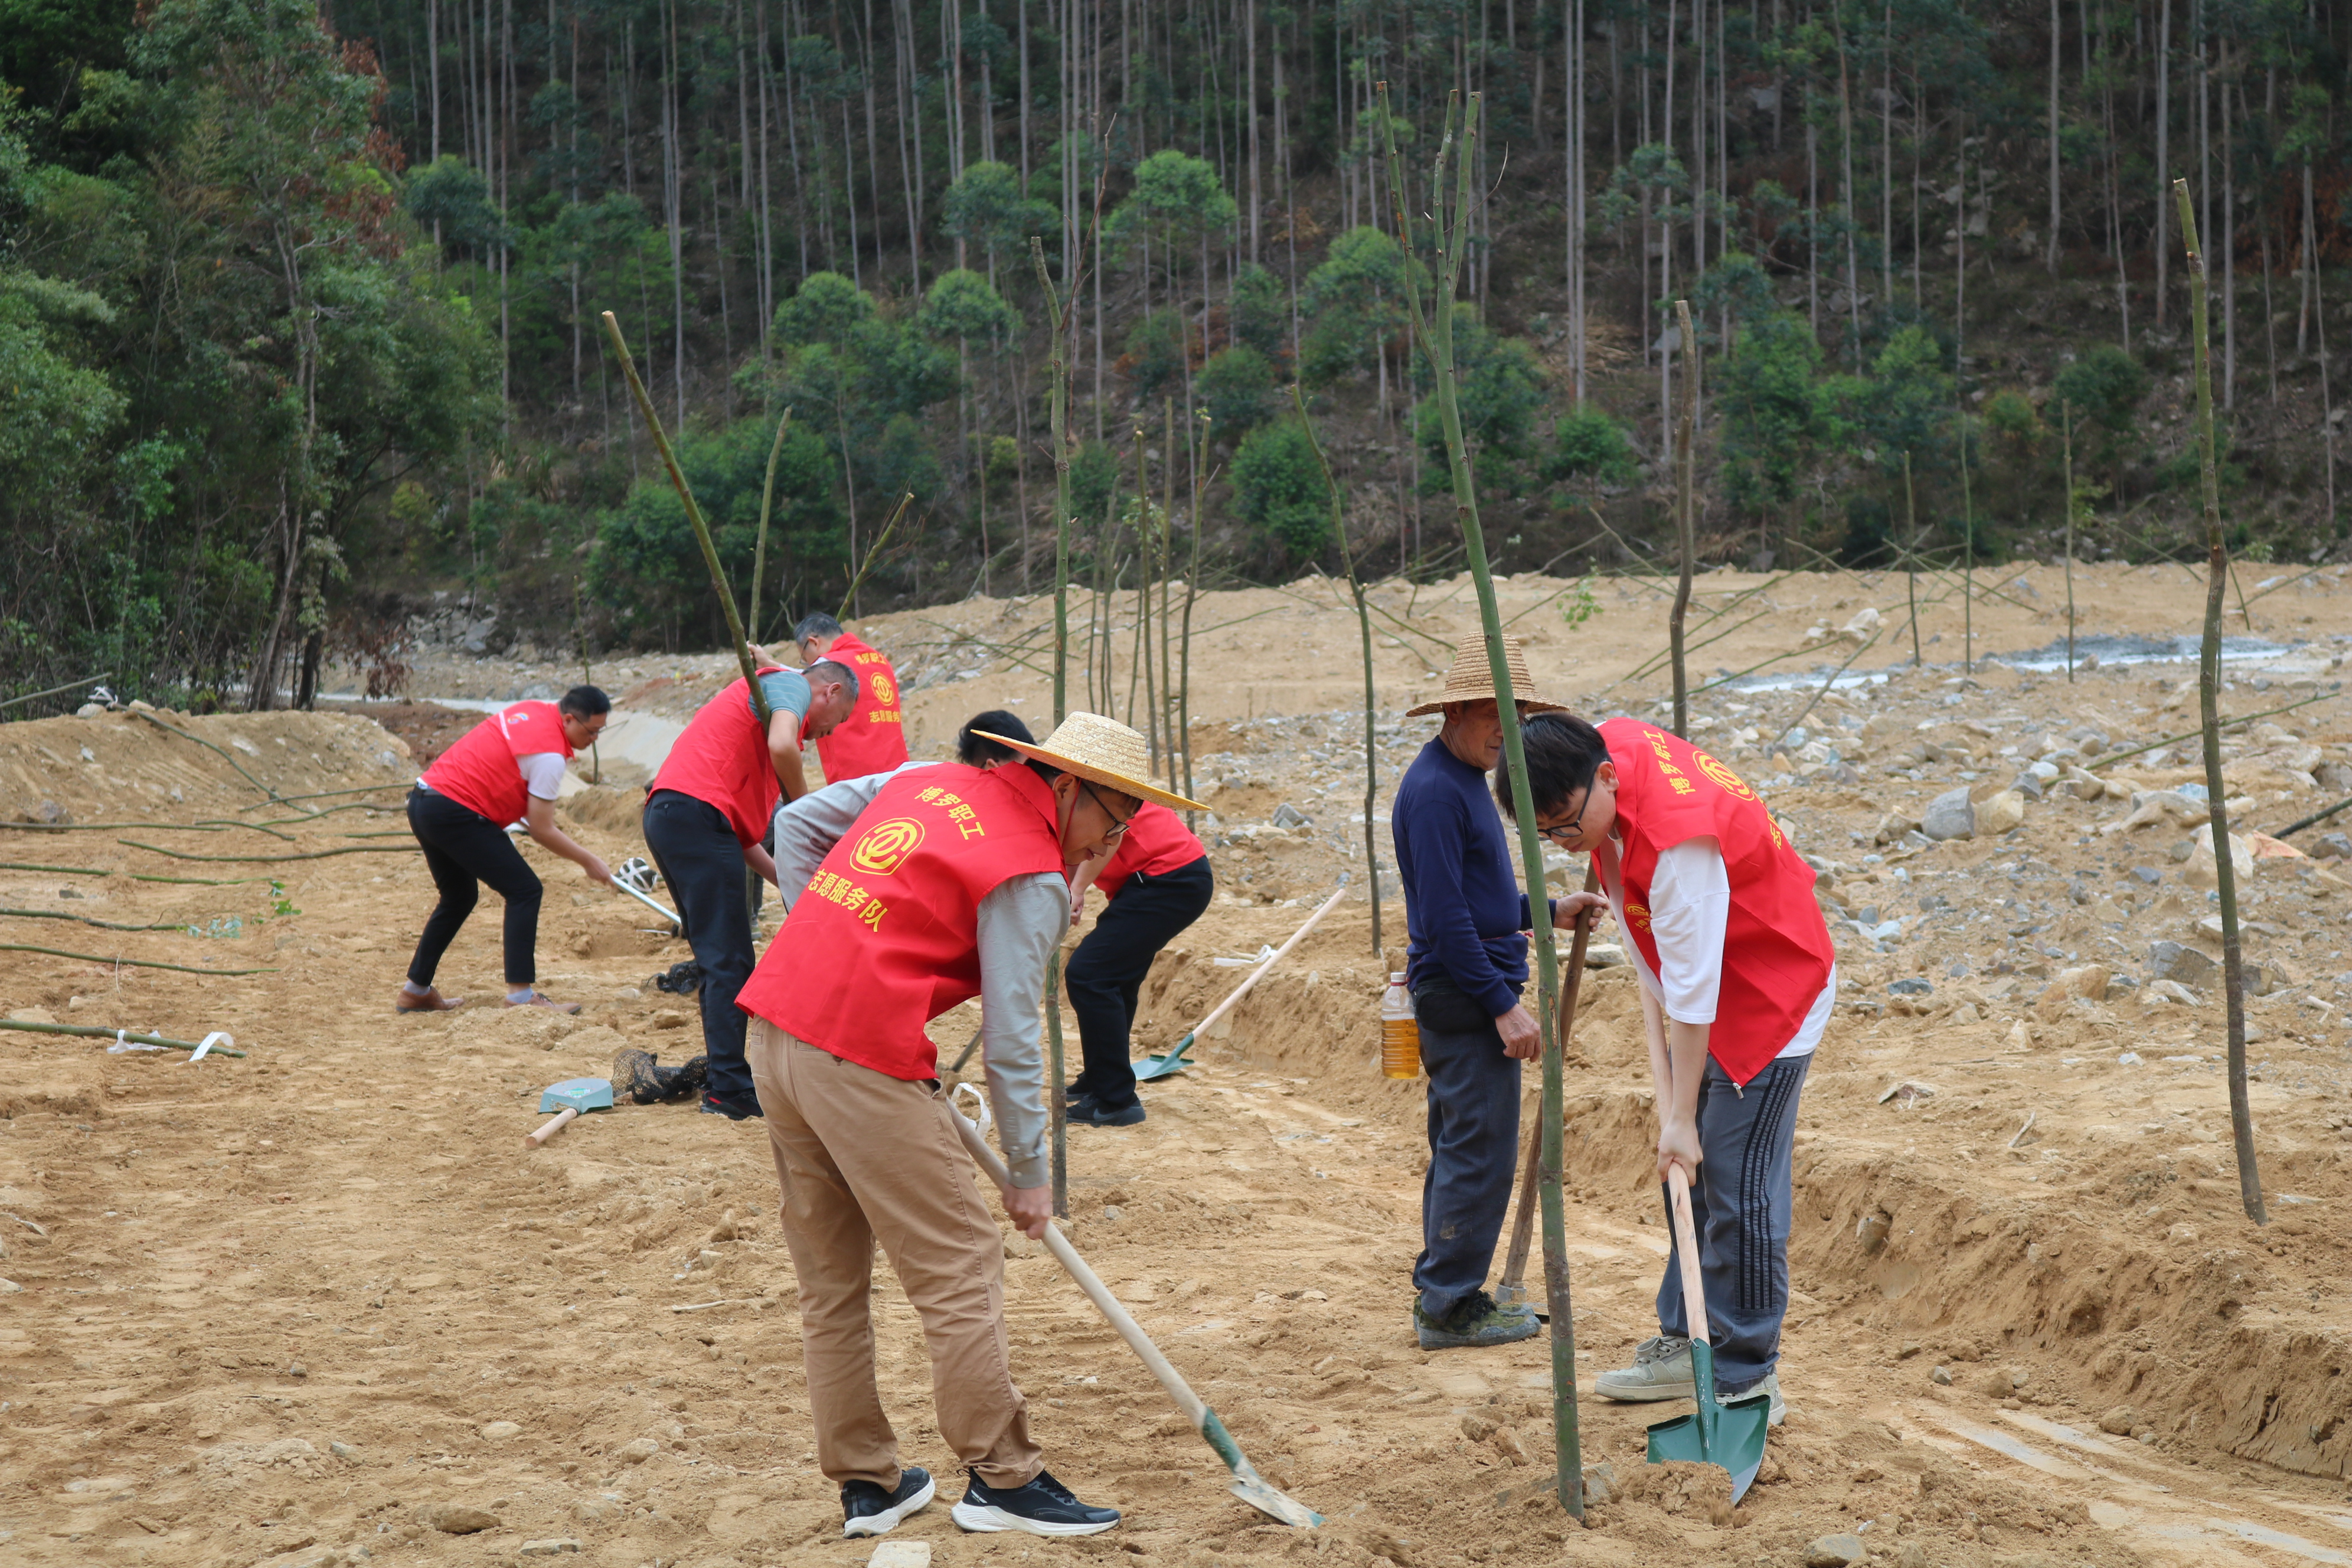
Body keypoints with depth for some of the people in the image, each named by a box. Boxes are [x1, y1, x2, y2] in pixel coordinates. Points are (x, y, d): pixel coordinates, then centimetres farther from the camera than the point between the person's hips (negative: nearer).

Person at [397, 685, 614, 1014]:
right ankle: (521, 994, -12)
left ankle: (415, 991, 29)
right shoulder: (549, 753, -14)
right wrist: (589, 863, 0)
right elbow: (541, 831, -11)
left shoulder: (531, 712, 12)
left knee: (459, 898, 23)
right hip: (457, 813, -10)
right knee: (524, 890, -6)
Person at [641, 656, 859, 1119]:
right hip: (696, 814, -10)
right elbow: (781, 746, -20)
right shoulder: (792, 683, 5)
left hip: (665, 814, 10)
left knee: (720, 959, 16)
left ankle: (723, 1076, 21)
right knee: (730, 962, -8)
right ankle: (730, 1088, -9)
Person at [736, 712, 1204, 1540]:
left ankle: (865, 1484, 22)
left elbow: (794, 824, 23)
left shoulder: (929, 781, 15)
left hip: (774, 1029, 9)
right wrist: (1030, 1173, 3)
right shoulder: (1031, 878, -7)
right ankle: (1003, 1478, 7)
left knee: (831, 1283, 15)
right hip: (865, 1061, -9)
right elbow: (1011, 1043, -7)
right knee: (960, 1269, 2)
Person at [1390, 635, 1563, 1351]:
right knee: (1480, 1150, -6)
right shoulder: (1434, 790, -17)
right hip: (1464, 996, -11)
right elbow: (1445, 916, -22)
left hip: (1473, 993, 11)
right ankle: (1451, 1307, 0)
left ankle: (1443, 1296, 22)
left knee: (1461, 1149, 15)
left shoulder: (1464, 781, 16)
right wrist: (1503, 1005, -21)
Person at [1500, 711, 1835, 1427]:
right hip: (1707, 993, 9)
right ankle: (1685, 1342, 22)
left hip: (1771, 998, -9)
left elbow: (1692, 993, -30)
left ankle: (1746, 1381, 0)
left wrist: (1680, 1119, -25)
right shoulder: (1610, 742, -10)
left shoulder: (1682, 843, -35)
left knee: (1736, 1190, -8)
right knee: (1689, 1178, 13)